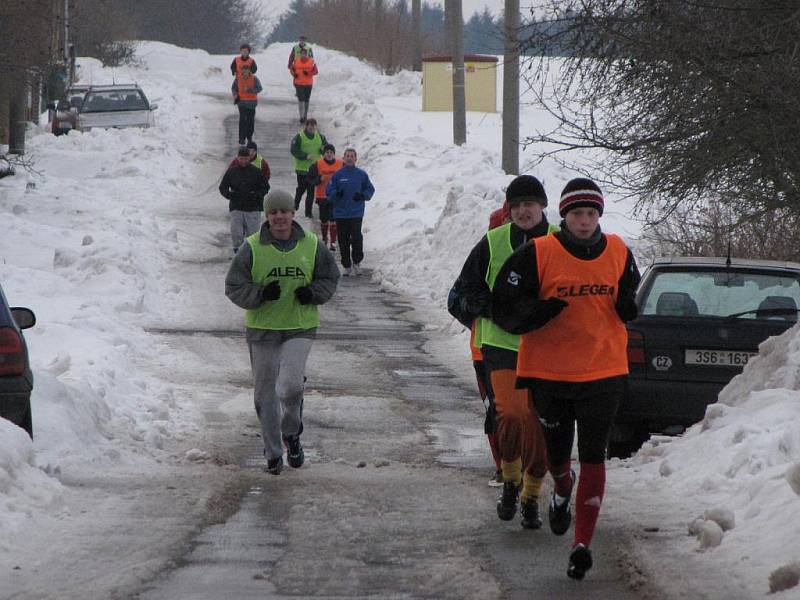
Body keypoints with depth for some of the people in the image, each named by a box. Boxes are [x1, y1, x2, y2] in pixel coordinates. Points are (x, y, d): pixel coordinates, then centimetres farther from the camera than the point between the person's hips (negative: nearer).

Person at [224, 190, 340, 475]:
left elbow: (330, 277, 13)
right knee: (266, 390, 4)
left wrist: (313, 293, -7)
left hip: (301, 326, 0)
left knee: (291, 384, -18)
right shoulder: (252, 248, -5)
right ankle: (273, 453, 18)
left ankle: (291, 433, 12)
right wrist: (261, 294, -19)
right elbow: (234, 287, -2)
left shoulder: (311, 246, 1)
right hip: (262, 328, 0)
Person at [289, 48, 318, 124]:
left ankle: (305, 115, 30)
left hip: (308, 84, 1)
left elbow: (316, 71, -2)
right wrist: (294, 74, -12)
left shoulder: (311, 61, -4)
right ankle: (301, 117, -9)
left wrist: (308, 73, -20)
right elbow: (291, 69, 9)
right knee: (300, 100, -11)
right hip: (299, 83, -1)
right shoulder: (296, 61, -2)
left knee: (306, 100, 14)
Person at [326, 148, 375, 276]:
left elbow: (370, 190, 13)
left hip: (356, 213, -1)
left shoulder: (362, 175, 4)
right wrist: (336, 194, -18)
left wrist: (363, 196, -7)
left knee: (356, 237, -12)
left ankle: (357, 262, 8)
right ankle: (347, 266, 15)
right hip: (341, 213, 1)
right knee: (343, 240, 3)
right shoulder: (337, 175, 2)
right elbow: (329, 192, 3)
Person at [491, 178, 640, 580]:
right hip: (549, 370, 0)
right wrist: (538, 312, -27)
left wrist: (628, 306, -4)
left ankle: (582, 543, -5)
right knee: (556, 451, 15)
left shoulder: (618, 253, 2)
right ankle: (562, 489, 52)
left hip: (603, 370, 1)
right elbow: (502, 308, -8)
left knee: (593, 456, -7)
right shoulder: (538, 255, -9)